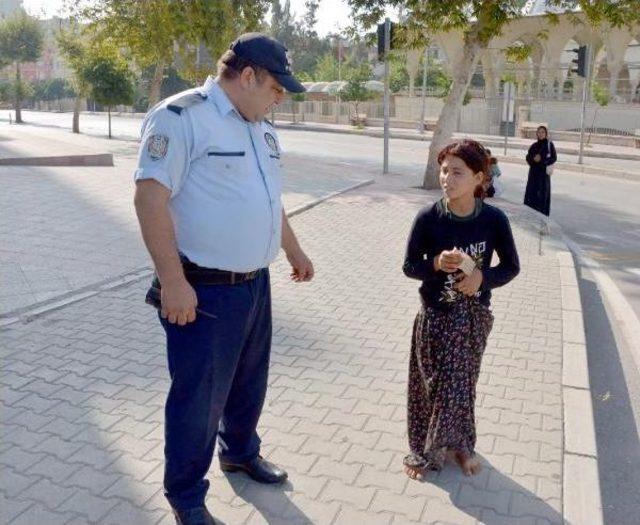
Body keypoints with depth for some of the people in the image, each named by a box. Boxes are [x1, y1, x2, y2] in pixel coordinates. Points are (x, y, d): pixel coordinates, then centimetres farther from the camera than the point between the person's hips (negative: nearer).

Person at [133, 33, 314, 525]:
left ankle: (241, 452, 48)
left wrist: (294, 250, 29)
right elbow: (151, 197, -21)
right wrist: (173, 280, -25)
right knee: (199, 397, 4)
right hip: (204, 290, -8)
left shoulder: (261, 128, 13)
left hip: (255, 283, 8)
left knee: (249, 381, 23)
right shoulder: (180, 116, -15)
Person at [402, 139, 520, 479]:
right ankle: (425, 450, 28)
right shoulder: (429, 218, -13)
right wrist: (437, 264, -25)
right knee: (431, 384, 8)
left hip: (474, 317, 1)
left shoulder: (493, 219, -10)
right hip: (436, 317, -1)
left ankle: (459, 445, 37)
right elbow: (409, 266, -5)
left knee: (463, 384, 14)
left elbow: (511, 266, 1)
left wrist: (483, 277, -18)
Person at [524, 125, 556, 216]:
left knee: (543, 193, -4)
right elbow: (528, 157, 6)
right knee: (531, 192, 1)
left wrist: (542, 160, -16)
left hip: (544, 173, -3)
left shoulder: (550, 145, -1)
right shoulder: (534, 145, 8)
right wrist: (533, 159, -15)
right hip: (534, 172, 3)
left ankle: (542, 214, 0)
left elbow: (554, 158, -4)